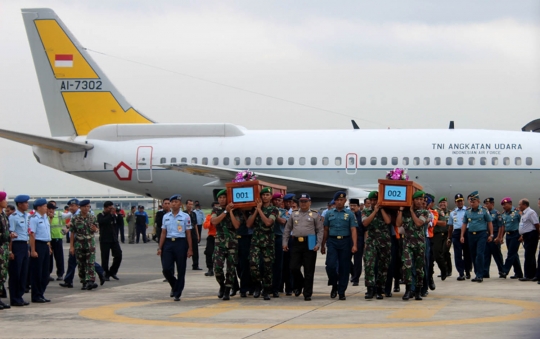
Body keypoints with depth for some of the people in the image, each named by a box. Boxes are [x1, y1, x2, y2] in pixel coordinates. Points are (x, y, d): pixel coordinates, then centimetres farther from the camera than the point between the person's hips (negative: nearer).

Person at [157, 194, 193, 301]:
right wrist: (160, 247, 6)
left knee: (181, 270, 1)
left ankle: (177, 293, 11)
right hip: (168, 243, 3)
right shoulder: (166, 217, 10)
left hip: (180, 243, -3)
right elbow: (163, 233, 12)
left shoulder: (185, 217, 0)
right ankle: (174, 286, 24)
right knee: (166, 269, -4)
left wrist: (189, 249, -3)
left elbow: (188, 234, 1)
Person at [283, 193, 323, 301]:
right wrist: (284, 242, 5)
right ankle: (299, 285, 25)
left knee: (309, 271, -1)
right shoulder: (294, 215, 13)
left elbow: (320, 230, 2)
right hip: (296, 244, 2)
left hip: (309, 244, -2)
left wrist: (318, 244, -9)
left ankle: (307, 294, 6)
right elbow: (287, 229, 14)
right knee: (294, 268, -3)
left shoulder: (315, 215, 6)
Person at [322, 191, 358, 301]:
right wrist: (323, 245, 12)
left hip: (345, 242, -1)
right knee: (330, 265, -12)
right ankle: (334, 285, 13)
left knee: (344, 267, 1)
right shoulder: (329, 213, 11)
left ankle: (341, 292, 9)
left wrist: (354, 245, -13)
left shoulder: (349, 214, 4)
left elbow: (353, 230, -2)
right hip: (332, 242, 1)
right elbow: (326, 230, 15)